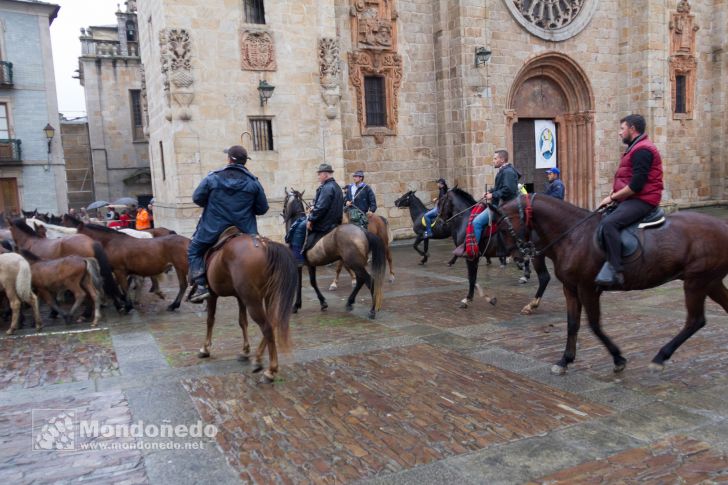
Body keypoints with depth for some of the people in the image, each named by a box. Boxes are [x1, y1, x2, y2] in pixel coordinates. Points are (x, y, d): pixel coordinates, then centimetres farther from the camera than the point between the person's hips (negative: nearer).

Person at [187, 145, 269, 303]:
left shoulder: (212, 178, -5)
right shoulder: (253, 182, -2)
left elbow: (197, 198, 2)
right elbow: (262, 208, 2)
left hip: (214, 229, -1)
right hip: (244, 230, 1)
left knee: (194, 250, 19)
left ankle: (201, 286, 5)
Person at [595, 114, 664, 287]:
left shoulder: (642, 150, -14)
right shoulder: (636, 148, 21)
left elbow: (636, 185, -22)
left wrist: (613, 197, -13)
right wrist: (613, 196, 7)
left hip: (641, 200, -12)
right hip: (631, 199, 12)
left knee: (608, 223, -32)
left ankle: (615, 271, -34)